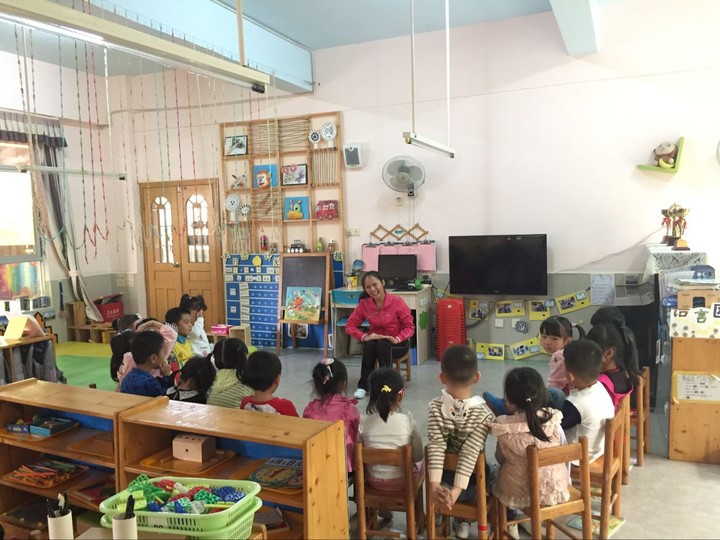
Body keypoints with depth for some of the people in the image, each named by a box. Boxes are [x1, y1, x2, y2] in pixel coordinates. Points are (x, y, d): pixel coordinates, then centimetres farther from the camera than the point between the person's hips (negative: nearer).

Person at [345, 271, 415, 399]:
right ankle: (363, 386, -21)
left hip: (396, 343, -2)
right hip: (375, 339, 2)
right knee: (369, 344, -32)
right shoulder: (364, 304, -7)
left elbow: (409, 326, -9)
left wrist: (397, 339, -27)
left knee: (382, 344, -35)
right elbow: (350, 325, -4)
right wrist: (364, 337, -22)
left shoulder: (397, 302, -15)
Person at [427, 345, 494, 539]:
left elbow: (436, 447, -25)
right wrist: (456, 490, -27)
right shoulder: (484, 414, -20)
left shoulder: (435, 408, -17)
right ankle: (462, 522, 40)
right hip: (472, 484, -1)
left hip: (444, 480, 2)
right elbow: (470, 453, -25)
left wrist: (434, 484, -29)